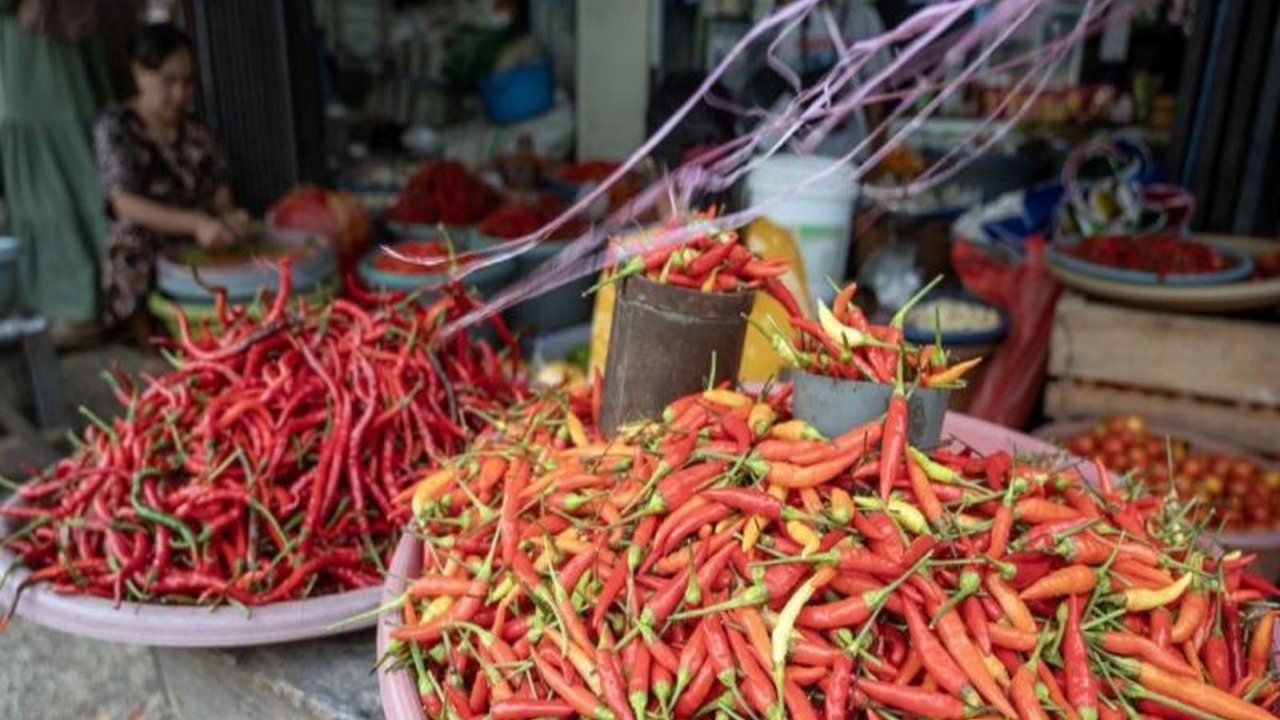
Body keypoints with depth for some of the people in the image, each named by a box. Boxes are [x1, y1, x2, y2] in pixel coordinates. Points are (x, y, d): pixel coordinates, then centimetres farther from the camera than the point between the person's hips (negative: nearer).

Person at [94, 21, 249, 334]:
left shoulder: (194, 131, 11)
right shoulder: (114, 128, -5)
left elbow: (220, 189, 9)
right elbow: (125, 204, -18)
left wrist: (229, 214, -17)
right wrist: (196, 223, -34)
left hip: (203, 244, 4)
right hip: (148, 253, -4)